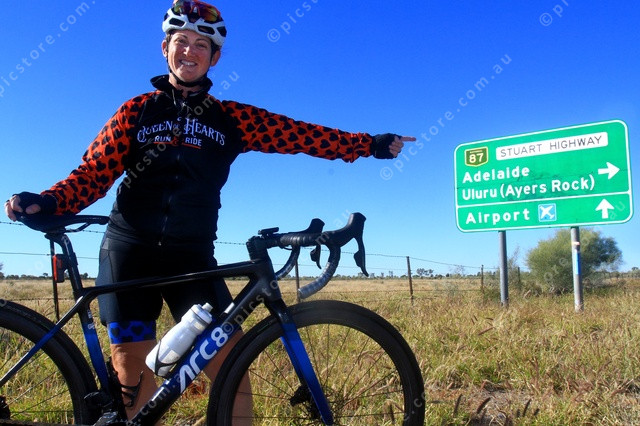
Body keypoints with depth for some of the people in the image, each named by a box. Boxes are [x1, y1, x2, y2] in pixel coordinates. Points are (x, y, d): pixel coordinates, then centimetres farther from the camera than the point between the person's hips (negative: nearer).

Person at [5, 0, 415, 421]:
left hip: (192, 255, 0)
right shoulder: (137, 110, 7)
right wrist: (48, 202, -17)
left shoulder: (231, 118, 8)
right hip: (129, 250, 0)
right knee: (133, 372, 1)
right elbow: (93, 174, 2)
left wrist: (372, 144, -4)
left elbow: (301, 135, 1)